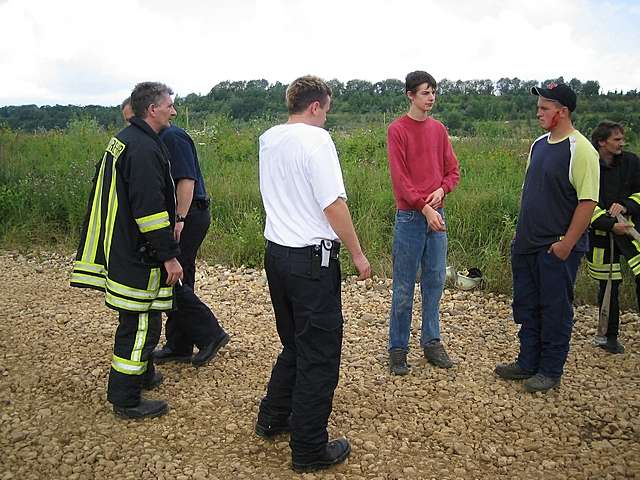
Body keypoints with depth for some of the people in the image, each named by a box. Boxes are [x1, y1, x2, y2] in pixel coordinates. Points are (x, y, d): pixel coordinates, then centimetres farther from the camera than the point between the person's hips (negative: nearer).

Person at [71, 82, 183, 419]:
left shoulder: (122, 140, 14)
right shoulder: (145, 148, -20)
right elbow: (150, 208, -25)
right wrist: (169, 255, -20)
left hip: (121, 249, 11)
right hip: (139, 256, -11)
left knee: (139, 319, 23)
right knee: (141, 323, -2)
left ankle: (143, 375, 39)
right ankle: (126, 400, 9)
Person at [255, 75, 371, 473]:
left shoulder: (268, 139, 9)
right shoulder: (316, 139, -14)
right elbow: (334, 205, -17)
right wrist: (358, 254, -9)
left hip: (276, 254, 8)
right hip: (312, 259, -8)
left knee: (295, 345, 24)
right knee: (319, 354, 3)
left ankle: (272, 419, 36)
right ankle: (310, 450, 12)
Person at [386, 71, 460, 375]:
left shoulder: (438, 129, 11)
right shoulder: (397, 129, -6)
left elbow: (452, 170, 13)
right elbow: (400, 178, -12)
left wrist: (442, 190, -7)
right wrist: (424, 207, -18)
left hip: (436, 214, 6)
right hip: (410, 216, -5)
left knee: (435, 282, 11)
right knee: (404, 288, 2)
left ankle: (432, 343, 24)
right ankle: (398, 349, 12)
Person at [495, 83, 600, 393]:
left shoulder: (580, 150, -14)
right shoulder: (539, 144, 10)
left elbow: (588, 201, -18)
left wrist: (567, 243, -19)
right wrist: (521, 231, 15)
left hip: (557, 248, -8)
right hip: (527, 244, 8)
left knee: (555, 310, 5)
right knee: (526, 306, 15)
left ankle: (551, 371, 19)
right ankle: (528, 363, 30)